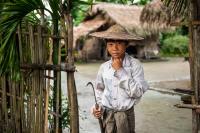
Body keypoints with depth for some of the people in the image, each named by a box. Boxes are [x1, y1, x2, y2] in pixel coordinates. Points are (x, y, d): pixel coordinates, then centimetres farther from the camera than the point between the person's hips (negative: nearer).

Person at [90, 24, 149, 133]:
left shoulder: (134, 65, -12)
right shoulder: (104, 67, -2)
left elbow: (137, 92, -18)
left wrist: (120, 71, -20)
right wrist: (99, 106, -4)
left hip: (125, 114, -2)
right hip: (107, 115, 3)